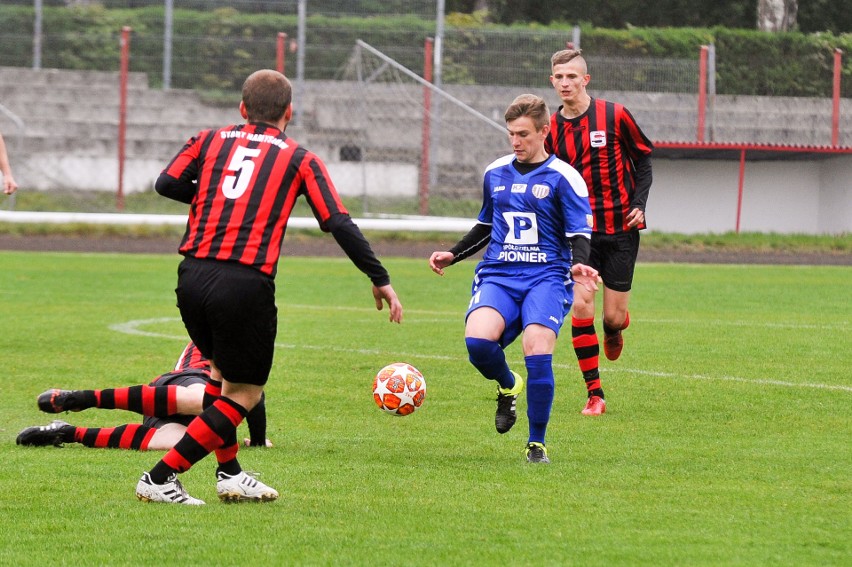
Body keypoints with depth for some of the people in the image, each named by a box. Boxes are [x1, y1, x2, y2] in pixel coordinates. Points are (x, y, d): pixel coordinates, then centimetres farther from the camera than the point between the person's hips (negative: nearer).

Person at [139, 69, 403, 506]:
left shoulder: (210, 140, 15)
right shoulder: (300, 159, 9)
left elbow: (166, 184, 5)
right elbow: (339, 224, 3)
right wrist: (380, 280, 8)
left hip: (193, 275, 4)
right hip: (246, 285, -4)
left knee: (224, 374, 26)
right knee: (244, 395, 7)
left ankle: (229, 474, 22)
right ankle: (160, 479, 0)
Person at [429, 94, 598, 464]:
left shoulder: (562, 177, 0)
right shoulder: (495, 173, 15)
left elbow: (580, 235, -5)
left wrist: (578, 264, -25)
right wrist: (451, 256, 20)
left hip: (546, 277, -3)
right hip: (498, 276, 3)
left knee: (537, 349, -26)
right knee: (477, 340, -26)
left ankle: (537, 444, -8)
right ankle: (507, 386, 10)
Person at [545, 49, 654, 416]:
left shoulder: (614, 116, -7)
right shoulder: (552, 128, 1)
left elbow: (643, 159, 4)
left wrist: (639, 203, -7)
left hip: (621, 228, -1)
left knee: (613, 317, 1)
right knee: (580, 306, -14)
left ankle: (615, 330, 42)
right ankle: (594, 395, -4)